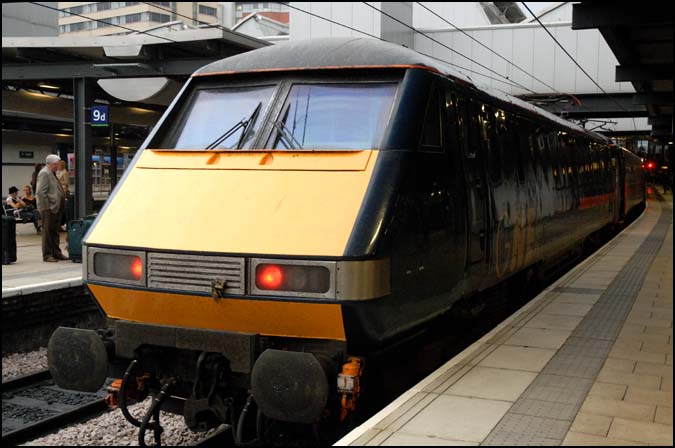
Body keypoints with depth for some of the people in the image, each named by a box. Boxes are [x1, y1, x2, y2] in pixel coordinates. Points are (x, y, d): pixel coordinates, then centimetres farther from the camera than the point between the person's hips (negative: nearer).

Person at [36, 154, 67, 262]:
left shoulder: (52, 173, 17)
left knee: (55, 232, 14)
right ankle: (47, 255, 2)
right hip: (48, 209, -9)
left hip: (56, 208, 9)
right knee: (48, 232, -3)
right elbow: (41, 192, -19)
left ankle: (56, 253, 21)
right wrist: (47, 207, -19)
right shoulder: (44, 173, -13)